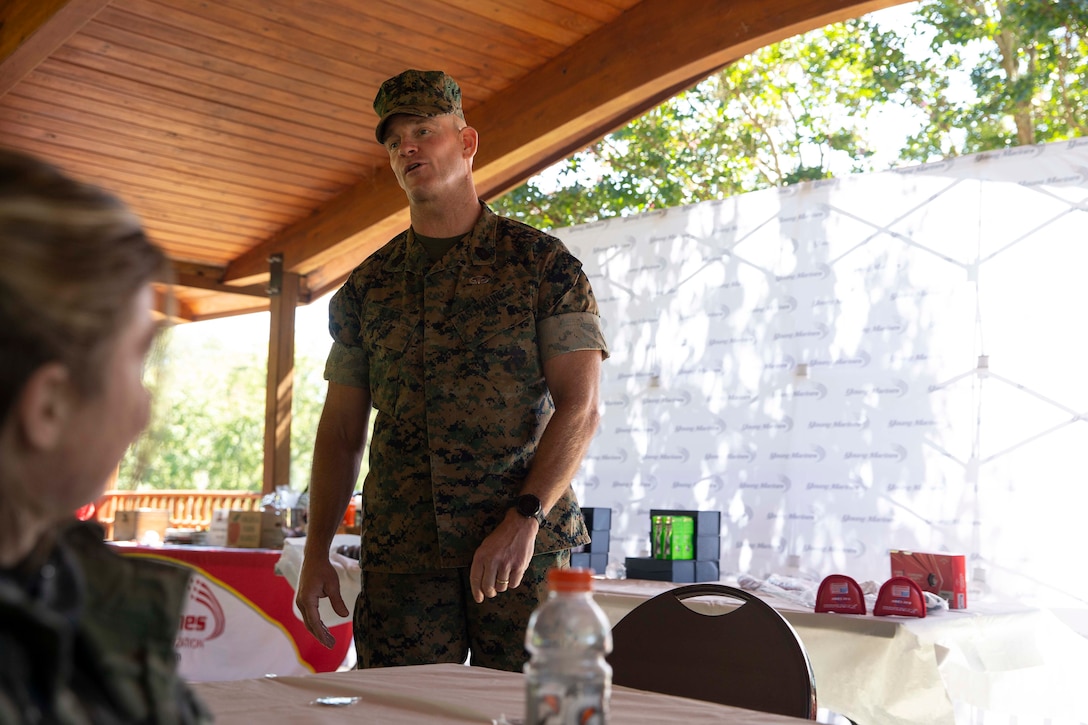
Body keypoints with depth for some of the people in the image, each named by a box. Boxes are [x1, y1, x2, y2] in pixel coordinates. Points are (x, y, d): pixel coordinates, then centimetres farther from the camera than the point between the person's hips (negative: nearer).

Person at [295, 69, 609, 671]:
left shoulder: (541, 261, 1)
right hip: (398, 553, 3)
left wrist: (524, 519, -17)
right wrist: (316, 553, 6)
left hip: (527, 542, -2)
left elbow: (579, 407, -5)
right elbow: (341, 430, 14)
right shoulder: (366, 285, 12)